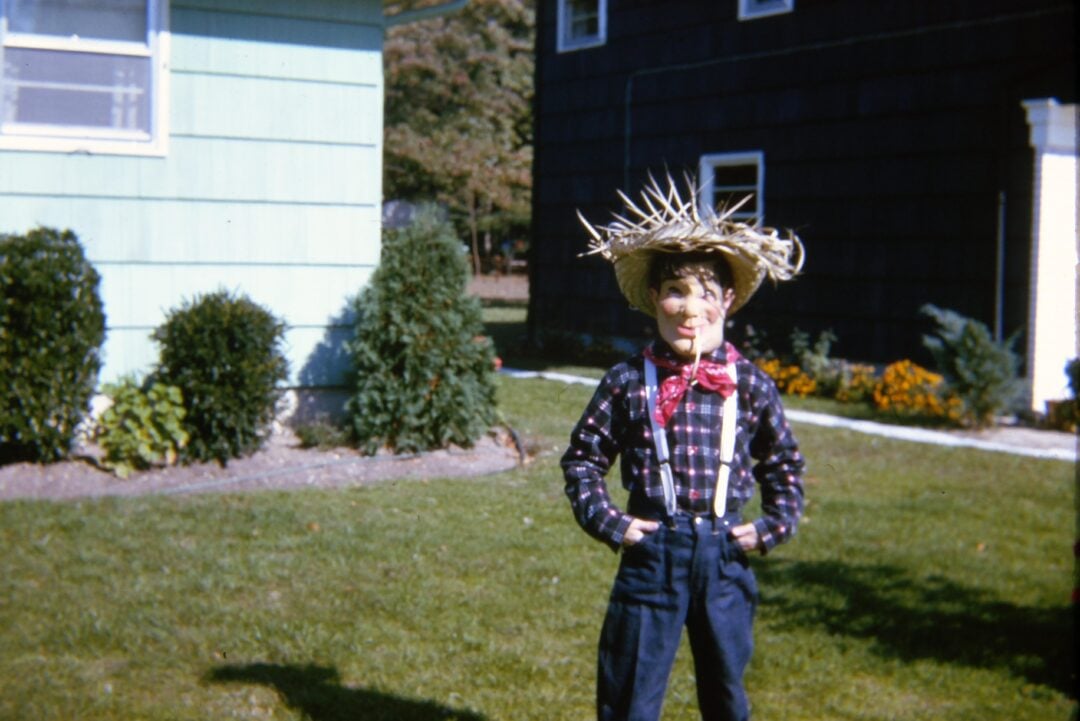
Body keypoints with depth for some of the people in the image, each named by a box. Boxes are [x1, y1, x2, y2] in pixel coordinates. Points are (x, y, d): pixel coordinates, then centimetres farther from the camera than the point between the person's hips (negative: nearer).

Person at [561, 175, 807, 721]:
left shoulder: (750, 384, 0)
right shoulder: (628, 382, -5)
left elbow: (784, 463, 13)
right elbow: (582, 457, 4)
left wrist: (772, 527, 3)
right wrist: (608, 522, -6)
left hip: (724, 555, 2)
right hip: (652, 553, -2)